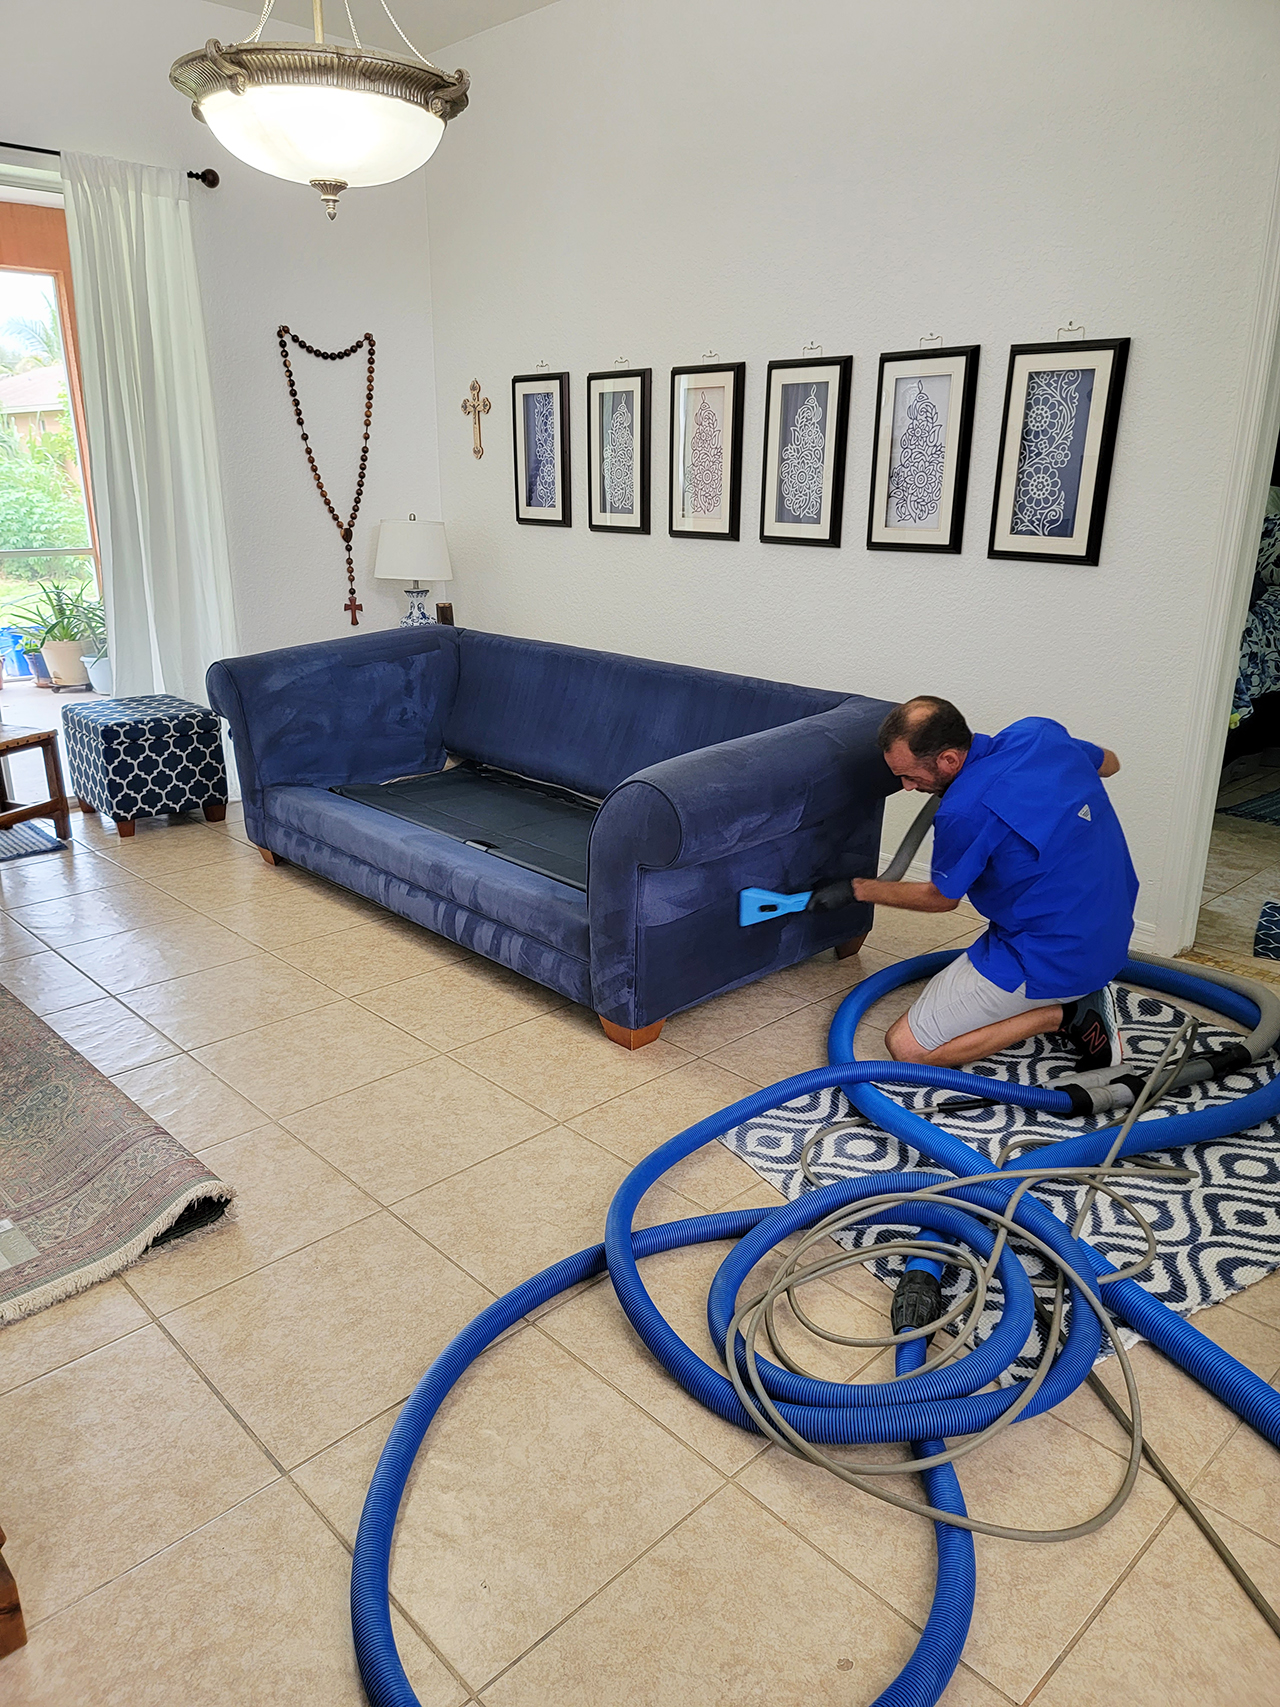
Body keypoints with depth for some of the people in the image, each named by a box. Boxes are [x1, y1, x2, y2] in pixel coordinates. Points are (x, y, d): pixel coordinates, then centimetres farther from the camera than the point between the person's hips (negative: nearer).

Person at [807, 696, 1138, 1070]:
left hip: (1050, 961, -8)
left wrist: (857, 889, 7)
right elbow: (1109, 762, 20)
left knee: (905, 1046, 0)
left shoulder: (965, 811, -25)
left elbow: (942, 898, -4)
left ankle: (1061, 1014, -3)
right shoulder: (1039, 731, -4)